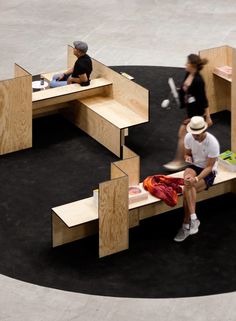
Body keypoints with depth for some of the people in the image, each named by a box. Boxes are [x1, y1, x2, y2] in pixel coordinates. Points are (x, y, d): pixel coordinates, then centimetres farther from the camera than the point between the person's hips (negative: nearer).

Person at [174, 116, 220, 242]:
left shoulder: (212, 143, -25)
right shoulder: (188, 137, -9)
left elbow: (209, 167, -20)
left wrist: (196, 179, -35)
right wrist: (188, 157, -16)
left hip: (208, 172, -4)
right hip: (194, 166, 4)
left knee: (186, 190, -30)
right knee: (188, 184, -34)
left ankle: (186, 225, -20)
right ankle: (193, 219, -36)